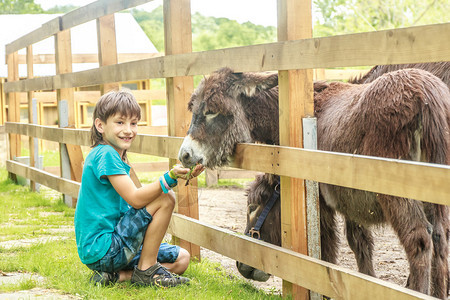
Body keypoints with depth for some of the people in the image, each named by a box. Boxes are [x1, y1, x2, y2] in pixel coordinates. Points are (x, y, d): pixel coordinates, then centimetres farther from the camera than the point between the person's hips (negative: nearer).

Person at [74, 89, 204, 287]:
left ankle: (114, 275, 2)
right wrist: (170, 178, -32)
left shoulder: (111, 155, 16)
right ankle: (146, 270, -8)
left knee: (182, 259, 12)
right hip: (101, 249, -10)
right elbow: (135, 199, -23)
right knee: (165, 199, -16)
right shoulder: (105, 154, -16)